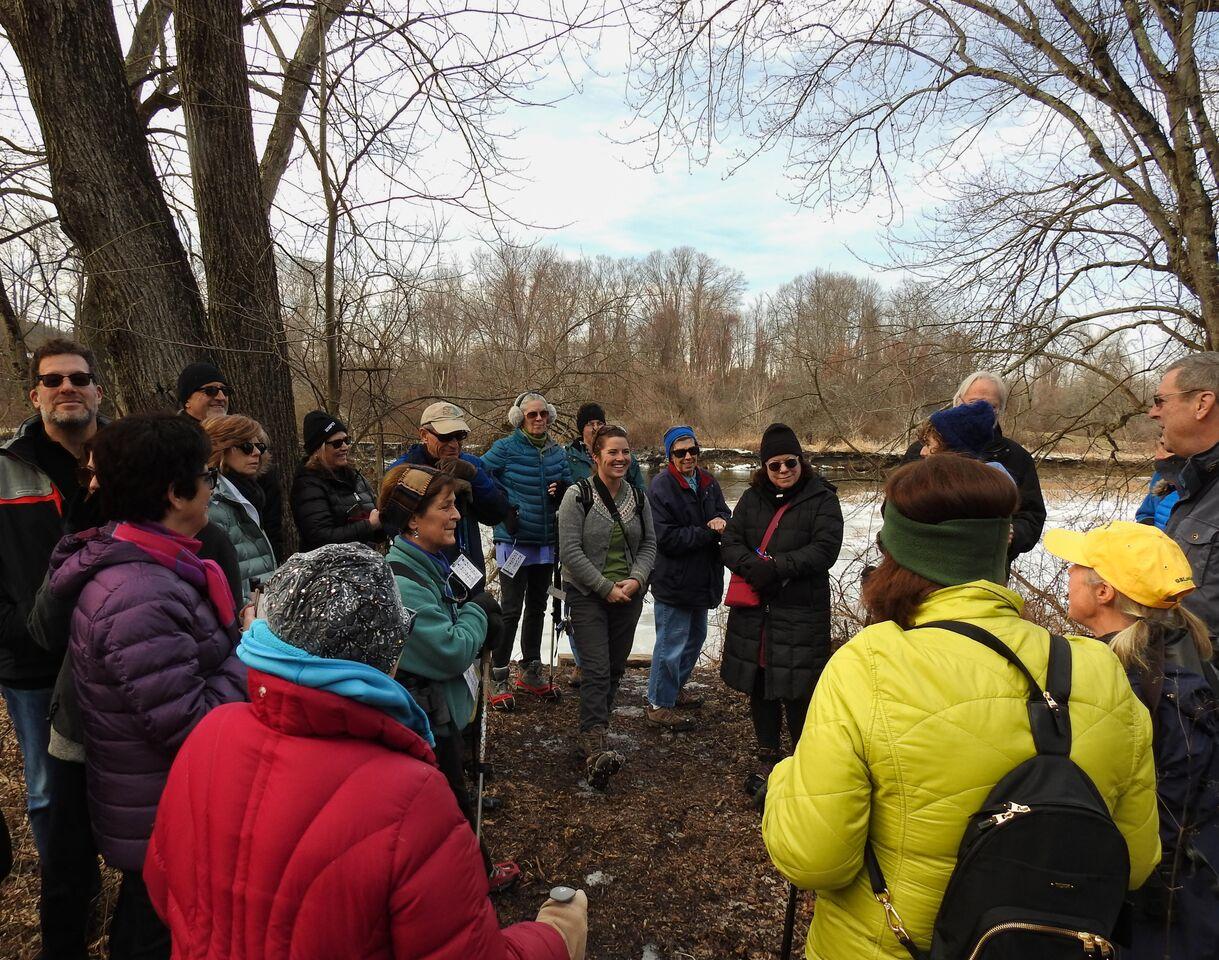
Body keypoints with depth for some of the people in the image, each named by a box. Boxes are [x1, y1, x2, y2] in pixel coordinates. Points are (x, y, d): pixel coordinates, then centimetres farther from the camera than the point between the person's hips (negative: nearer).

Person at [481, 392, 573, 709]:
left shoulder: (557, 452, 8)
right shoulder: (506, 448, -9)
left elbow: (571, 490, 15)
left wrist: (561, 490, -7)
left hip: (546, 542, 6)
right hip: (514, 540, -6)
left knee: (537, 609, 16)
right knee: (511, 610, -4)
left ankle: (531, 672, 31)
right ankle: (498, 678, 9)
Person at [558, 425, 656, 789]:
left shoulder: (638, 497, 8)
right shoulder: (578, 496, -8)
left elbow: (649, 544, 10)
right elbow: (570, 551, -13)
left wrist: (636, 579, -8)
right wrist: (606, 587, -14)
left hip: (629, 595, 5)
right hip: (588, 596, -5)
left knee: (615, 669, 11)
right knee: (597, 671, -13)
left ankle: (591, 737, 27)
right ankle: (596, 750, -17)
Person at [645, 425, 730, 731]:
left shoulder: (707, 482, 6)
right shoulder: (661, 487, -18)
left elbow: (725, 513, 9)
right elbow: (667, 538, -22)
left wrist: (721, 520, -15)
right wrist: (708, 533, -19)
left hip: (702, 579, 9)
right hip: (674, 582, -8)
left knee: (695, 636, 22)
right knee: (671, 643, 0)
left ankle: (675, 688, 41)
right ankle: (658, 704, 15)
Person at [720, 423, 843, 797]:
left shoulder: (822, 499, -1)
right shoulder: (752, 498, 11)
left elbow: (825, 548, -12)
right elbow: (730, 543, 4)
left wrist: (778, 567, -22)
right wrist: (753, 567, -17)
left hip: (801, 612, -4)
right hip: (753, 609, 5)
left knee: (797, 689, -2)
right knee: (759, 685, 13)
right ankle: (767, 758, 31)